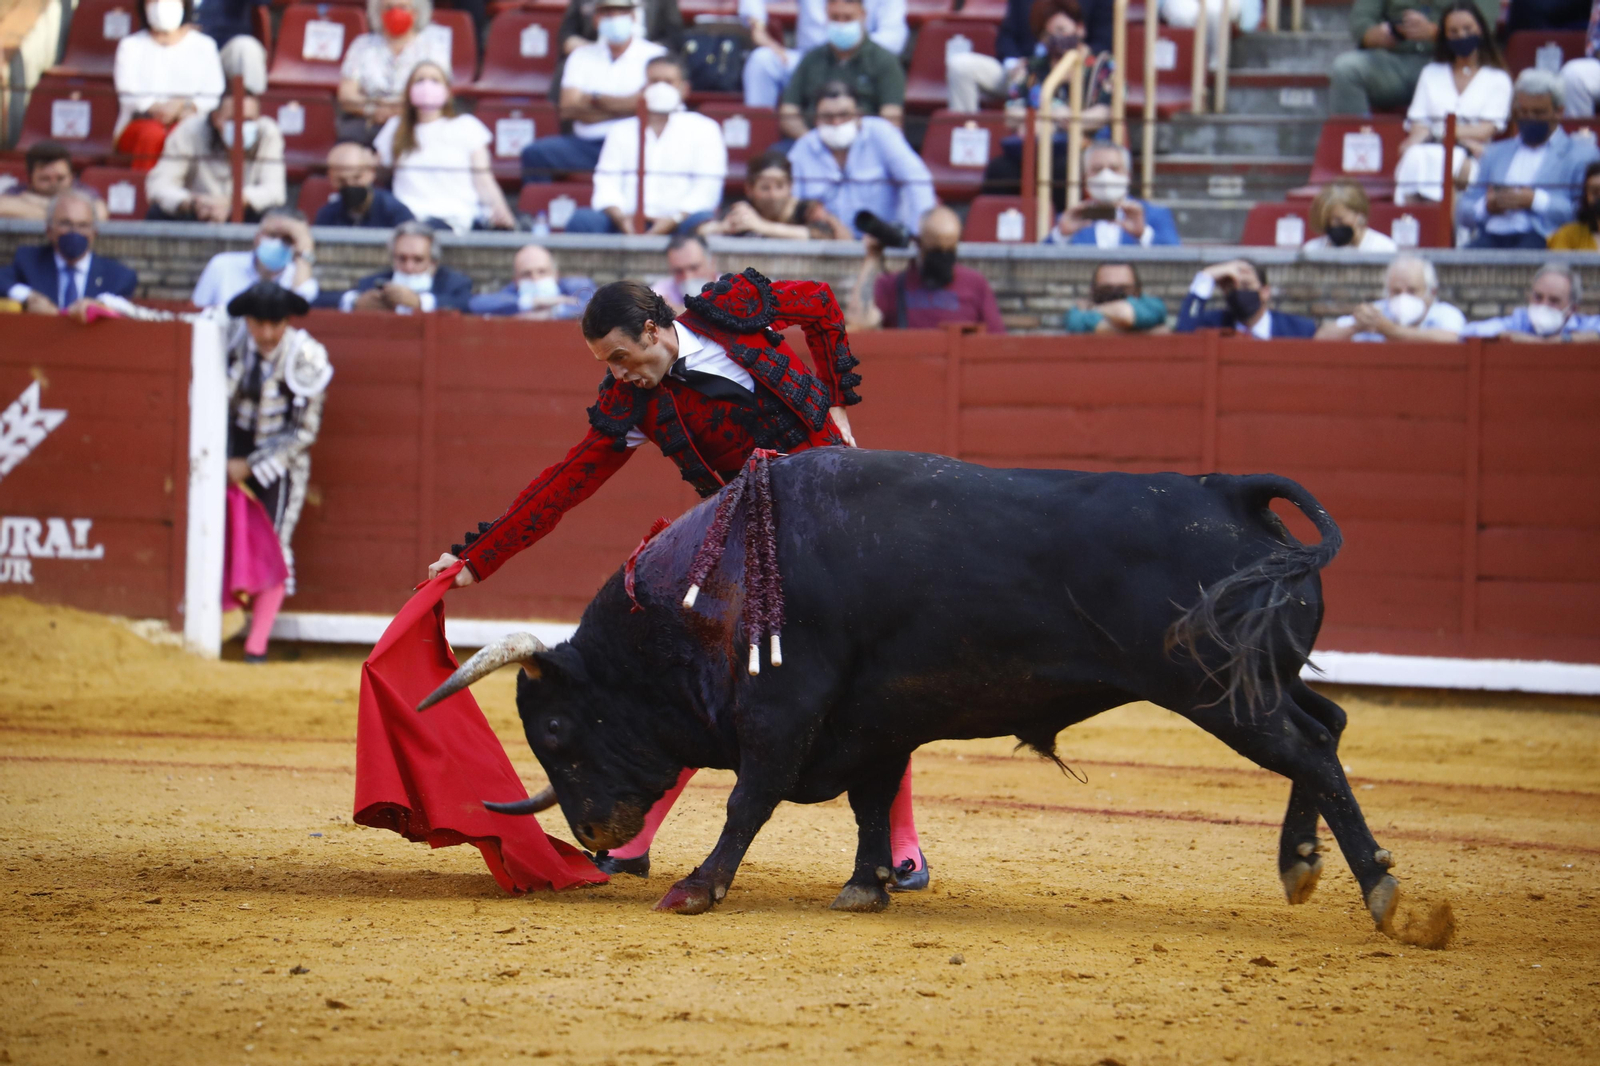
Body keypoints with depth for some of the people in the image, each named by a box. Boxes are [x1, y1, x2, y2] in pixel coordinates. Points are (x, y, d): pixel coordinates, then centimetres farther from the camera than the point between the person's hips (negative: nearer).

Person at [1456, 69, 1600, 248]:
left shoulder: (1582, 154, 15)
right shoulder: (1495, 153, 31)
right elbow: (1463, 212, 25)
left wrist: (1535, 201, -10)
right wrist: (1486, 207, 1)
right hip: (1491, 237, 4)